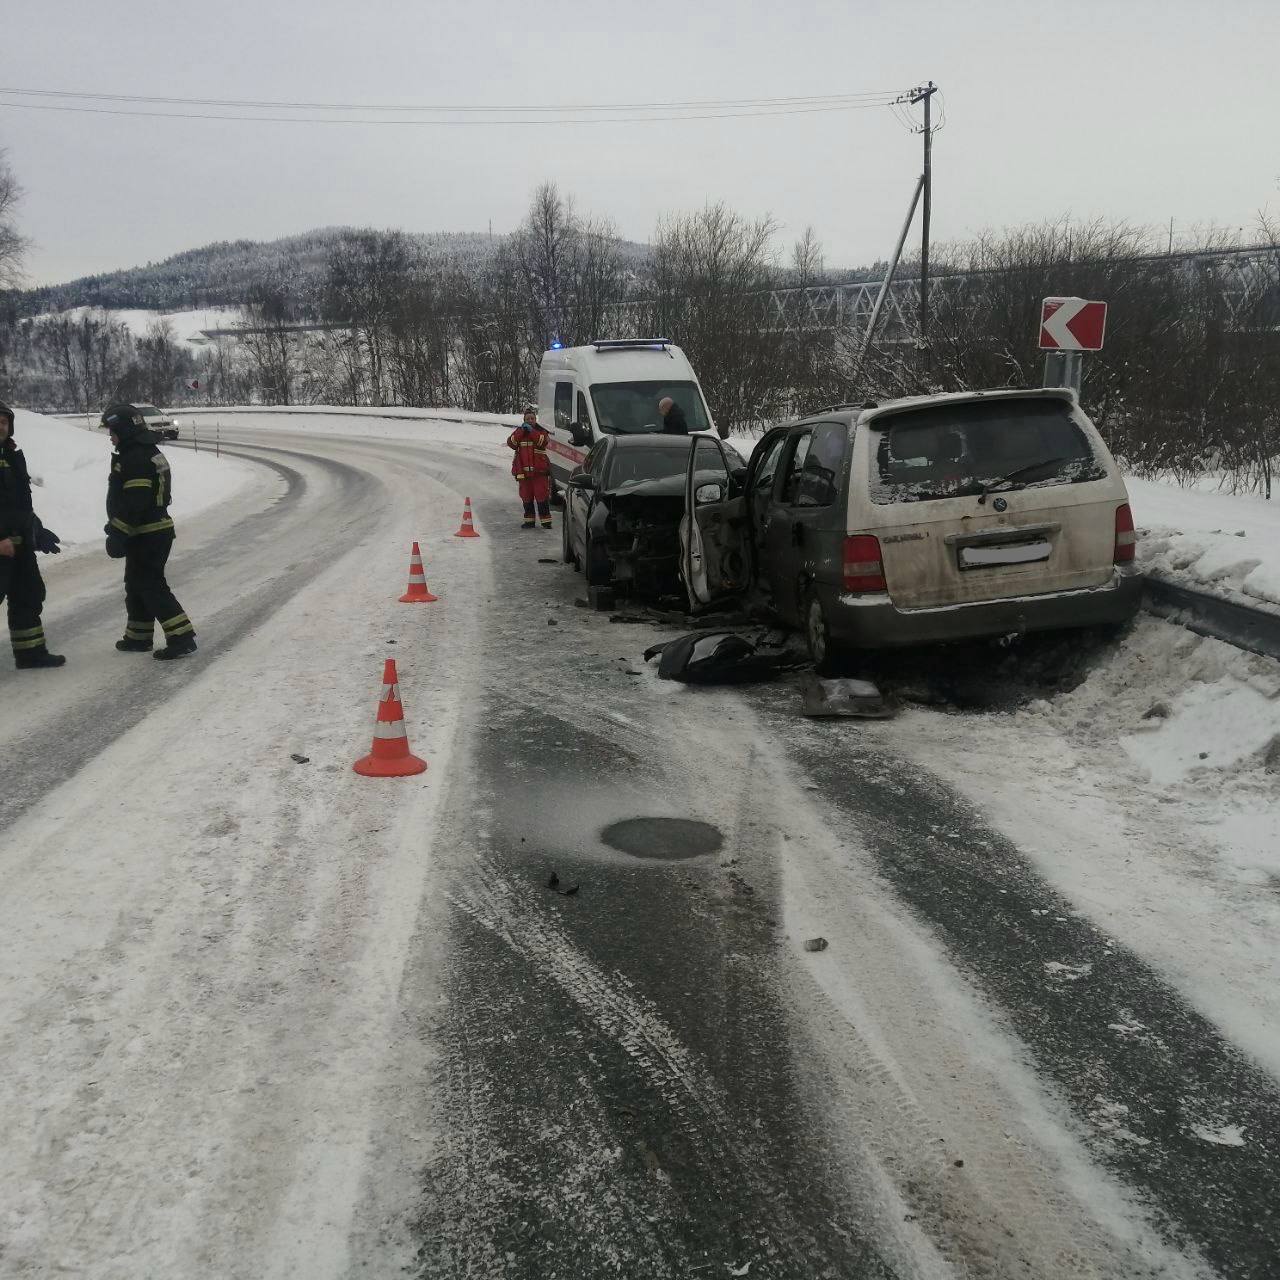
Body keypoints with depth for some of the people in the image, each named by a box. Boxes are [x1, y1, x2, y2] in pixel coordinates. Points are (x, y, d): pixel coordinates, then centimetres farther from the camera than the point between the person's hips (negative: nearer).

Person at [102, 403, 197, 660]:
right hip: (159, 530, 11)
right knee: (137, 583, 20)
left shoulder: (135, 459, -19)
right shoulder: (151, 453, 15)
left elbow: (133, 504, -25)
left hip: (145, 536, -11)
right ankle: (138, 637, 31)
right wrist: (118, 530, 27)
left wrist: (118, 534, -21)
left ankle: (181, 638, -12)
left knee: (151, 587, -8)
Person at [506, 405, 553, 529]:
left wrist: (532, 431, -21)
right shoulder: (519, 431, 10)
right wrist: (521, 431, -16)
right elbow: (511, 443, -7)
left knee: (542, 495, -5)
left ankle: (545, 520, -1)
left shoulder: (541, 431, 5)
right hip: (523, 470, 3)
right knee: (526, 496, 8)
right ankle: (529, 520, 16)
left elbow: (543, 442, -16)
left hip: (539, 470, -3)